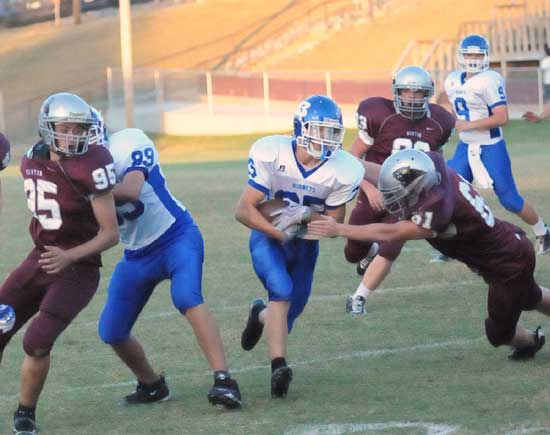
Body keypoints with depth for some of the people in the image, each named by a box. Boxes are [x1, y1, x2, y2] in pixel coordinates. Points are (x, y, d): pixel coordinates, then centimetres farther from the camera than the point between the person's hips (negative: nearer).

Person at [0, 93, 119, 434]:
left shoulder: (90, 168, -20)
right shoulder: (33, 162, 0)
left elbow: (111, 234, -19)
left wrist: (69, 257, -30)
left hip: (77, 270, -6)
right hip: (40, 261, 6)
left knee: (38, 342, -18)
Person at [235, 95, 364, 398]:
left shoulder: (343, 171, -18)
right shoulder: (271, 154, -23)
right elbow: (244, 210, -20)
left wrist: (306, 215, -28)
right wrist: (279, 233, -33)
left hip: (305, 244, 3)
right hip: (267, 236, -3)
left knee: (285, 318, 8)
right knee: (282, 290, -30)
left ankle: (261, 315, 45)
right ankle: (278, 367, -34)